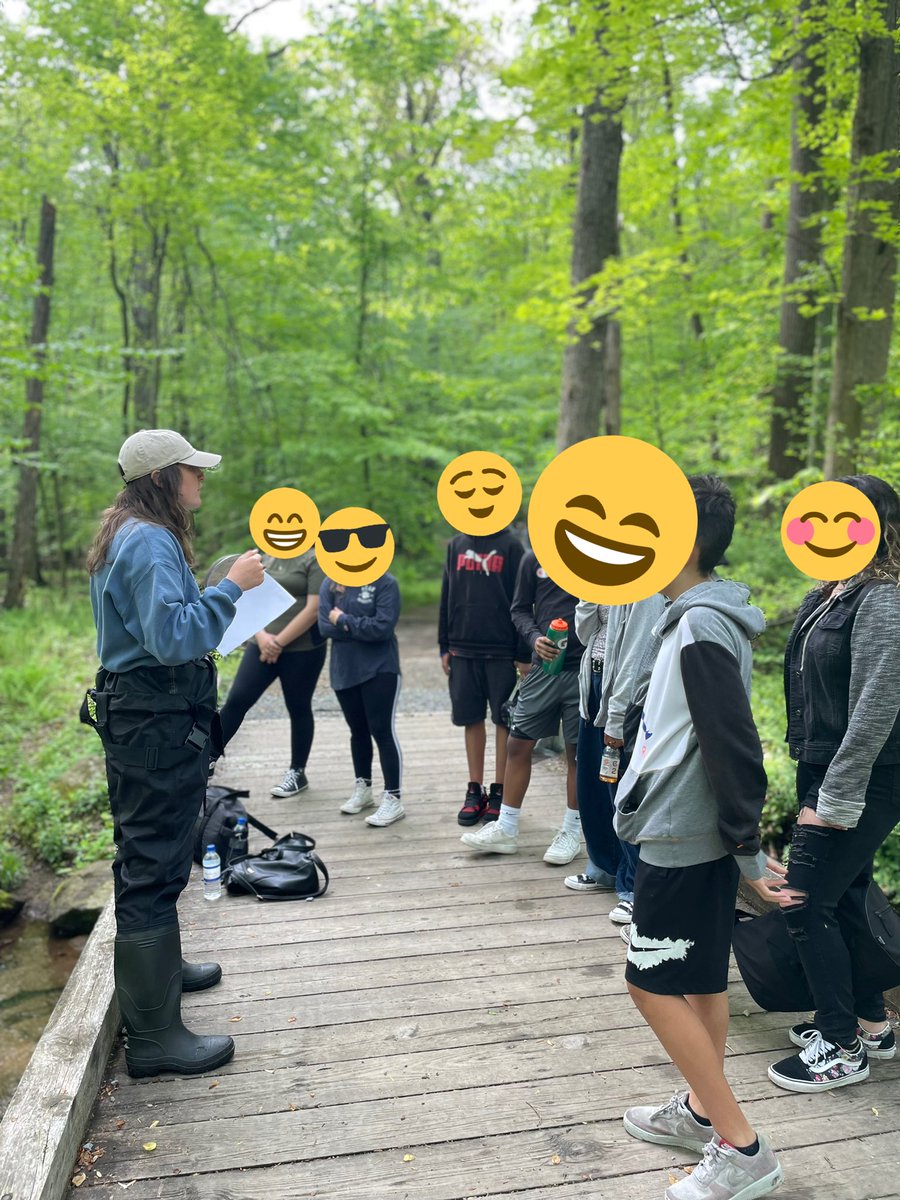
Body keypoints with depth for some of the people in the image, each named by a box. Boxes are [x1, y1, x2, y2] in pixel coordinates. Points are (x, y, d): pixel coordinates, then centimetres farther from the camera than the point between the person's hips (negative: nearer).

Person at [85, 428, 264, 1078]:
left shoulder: (130, 536, 15)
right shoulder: (149, 543, -19)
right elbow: (172, 635, -28)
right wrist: (231, 587, -23)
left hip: (141, 718, 11)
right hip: (158, 724, -11)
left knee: (148, 856, 23)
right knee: (155, 865, -6)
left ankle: (157, 965, 42)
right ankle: (154, 1035, 2)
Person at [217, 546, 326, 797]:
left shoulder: (314, 561, -7)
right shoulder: (265, 561, 12)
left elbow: (313, 610, -15)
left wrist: (280, 641, -16)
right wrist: (262, 636, -7)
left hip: (303, 649, -5)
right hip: (263, 645, 5)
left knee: (298, 708, 7)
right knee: (236, 700, -4)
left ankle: (297, 773, 22)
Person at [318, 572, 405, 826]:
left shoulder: (385, 583, -9)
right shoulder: (330, 584, 4)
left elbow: (383, 627, -19)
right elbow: (325, 626, -6)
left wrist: (344, 621, -12)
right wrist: (361, 629, -16)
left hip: (380, 670, -5)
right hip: (344, 671, 5)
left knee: (383, 732, -5)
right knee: (358, 731, 17)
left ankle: (393, 798, 1)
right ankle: (363, 788, 32)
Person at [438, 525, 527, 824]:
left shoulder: (510, 546, -2)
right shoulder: (456, 545, 10)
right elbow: (446, 597, 13)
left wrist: (522, 653, -7)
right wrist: (444, 646, 9)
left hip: (501, 651, -3)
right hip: (462, 649, 4)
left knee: (504, 720, 3)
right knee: (471, 720, 8)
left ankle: (500, 792, 12)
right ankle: (475, 791, 18)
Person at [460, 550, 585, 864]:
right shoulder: (534, 558, 5)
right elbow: (520, 609, 11)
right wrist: (535, 638, -9)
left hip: (582, 669, -3)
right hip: (544, 665, 3)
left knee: (577, 751, 6)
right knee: (518, 743, 5)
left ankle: (571, 832, 21)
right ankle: (506, 830, 18)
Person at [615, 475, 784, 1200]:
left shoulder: (701, 629, -22)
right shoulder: (699, 618, 8)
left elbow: (734, 748, -23)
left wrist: (748, 852, -17)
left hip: (683, 840, -10)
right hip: (693, 834, 10)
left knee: (654, 985, -1)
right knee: (701, 979, 19)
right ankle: (702, 1111, 35)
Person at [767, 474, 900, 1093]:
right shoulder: (830, 596, 10)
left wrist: (835, 799, -21)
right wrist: (815, 784, 15)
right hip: (825, 775, 9)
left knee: (804, 903, -4)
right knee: (842, 902, 17)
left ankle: (842, 1048, 11)